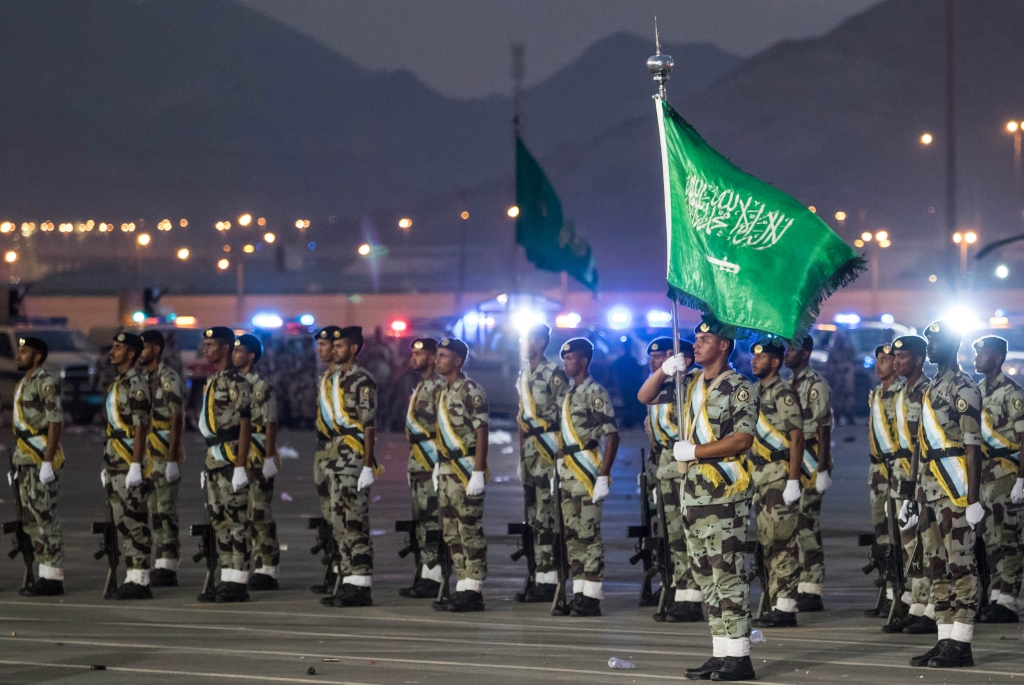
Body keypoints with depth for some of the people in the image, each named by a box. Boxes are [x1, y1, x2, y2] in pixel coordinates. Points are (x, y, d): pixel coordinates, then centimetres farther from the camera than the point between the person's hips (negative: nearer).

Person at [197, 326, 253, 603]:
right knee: (219, 521, 10)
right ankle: (226, 581, 13)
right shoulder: (212, 381, 17)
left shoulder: (236, 382, -12)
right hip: (213, 456, 10)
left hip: (230, 457, -10)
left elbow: (245, 425, -15)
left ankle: (238, 583, -5)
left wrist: (240, 467, -19)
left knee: (236, 520, -6)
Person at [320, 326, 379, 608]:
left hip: (355, 459, -9)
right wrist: (329, 459, 19)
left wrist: (368, 466, -18)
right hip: (337, 457, 9)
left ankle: (360, 587, -8)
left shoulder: (362, 381, -10)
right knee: (340, 524, 9)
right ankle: (347, 583, 13)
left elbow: (369, 426, -14)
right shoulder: (336, 380, 17)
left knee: (356, 524, -9)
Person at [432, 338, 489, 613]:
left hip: (467, 468, -9)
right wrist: (438, 467, 17)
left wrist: (478, 473, -20)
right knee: (451, 533, 10)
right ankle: (463, 588, 14)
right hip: (447, 470, 9)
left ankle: (473, 592, -5)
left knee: (470, 531, -6)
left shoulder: (471, 391, -11)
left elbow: (481, 433, -15)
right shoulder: (443, 392, 15)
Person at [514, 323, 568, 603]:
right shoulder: (524, 374, 17)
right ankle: (539, 579, 15)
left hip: (548, 450, -9)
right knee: (533, 518, 10)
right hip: (530, 451, 9)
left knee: (545, 518, -10)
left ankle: (549, 580, -8)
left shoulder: (553, 374, -9)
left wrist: (561, 453, -17)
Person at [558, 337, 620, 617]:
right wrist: (557, 471, 19)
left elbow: (612, 436, -14)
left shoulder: (595, 393, -9)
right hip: (567, 475, 9)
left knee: (588, 535, -8)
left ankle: (592, 598, -6)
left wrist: (604, 477, -19)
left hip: (587, 472, -9)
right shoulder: (569, 394, 18)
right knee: (571, 535, 9)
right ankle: (579, 594, 13)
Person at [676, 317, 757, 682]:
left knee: (727, 574, -10)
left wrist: (693, 451, -14)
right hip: (694, 493, 8)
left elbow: (742, 439, -16)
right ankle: (721, 653, 13)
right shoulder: (691, 384, 15)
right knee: (705, 575, 9)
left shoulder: (739, 388, -7)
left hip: (725, 493, -8)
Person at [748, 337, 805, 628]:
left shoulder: (783, 393, -11)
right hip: (760, 475, 9)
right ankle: (777, 604, 14)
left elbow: (796, 438, -15)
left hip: (779, 476, -9)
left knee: (781, 540, -8)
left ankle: (786, 607, -7)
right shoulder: (756, 391, 16)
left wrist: (793, 481, -20)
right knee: (767, 541, 10)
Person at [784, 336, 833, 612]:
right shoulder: (789, 385, 16)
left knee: (806, 525, -10)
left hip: (810, 462, -9)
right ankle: (802, 587, 12)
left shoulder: (816, 385, -9)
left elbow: (823, 430, -14)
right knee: (792, 525, 8)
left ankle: (812, 592, -8)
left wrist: (823, 471, -18)